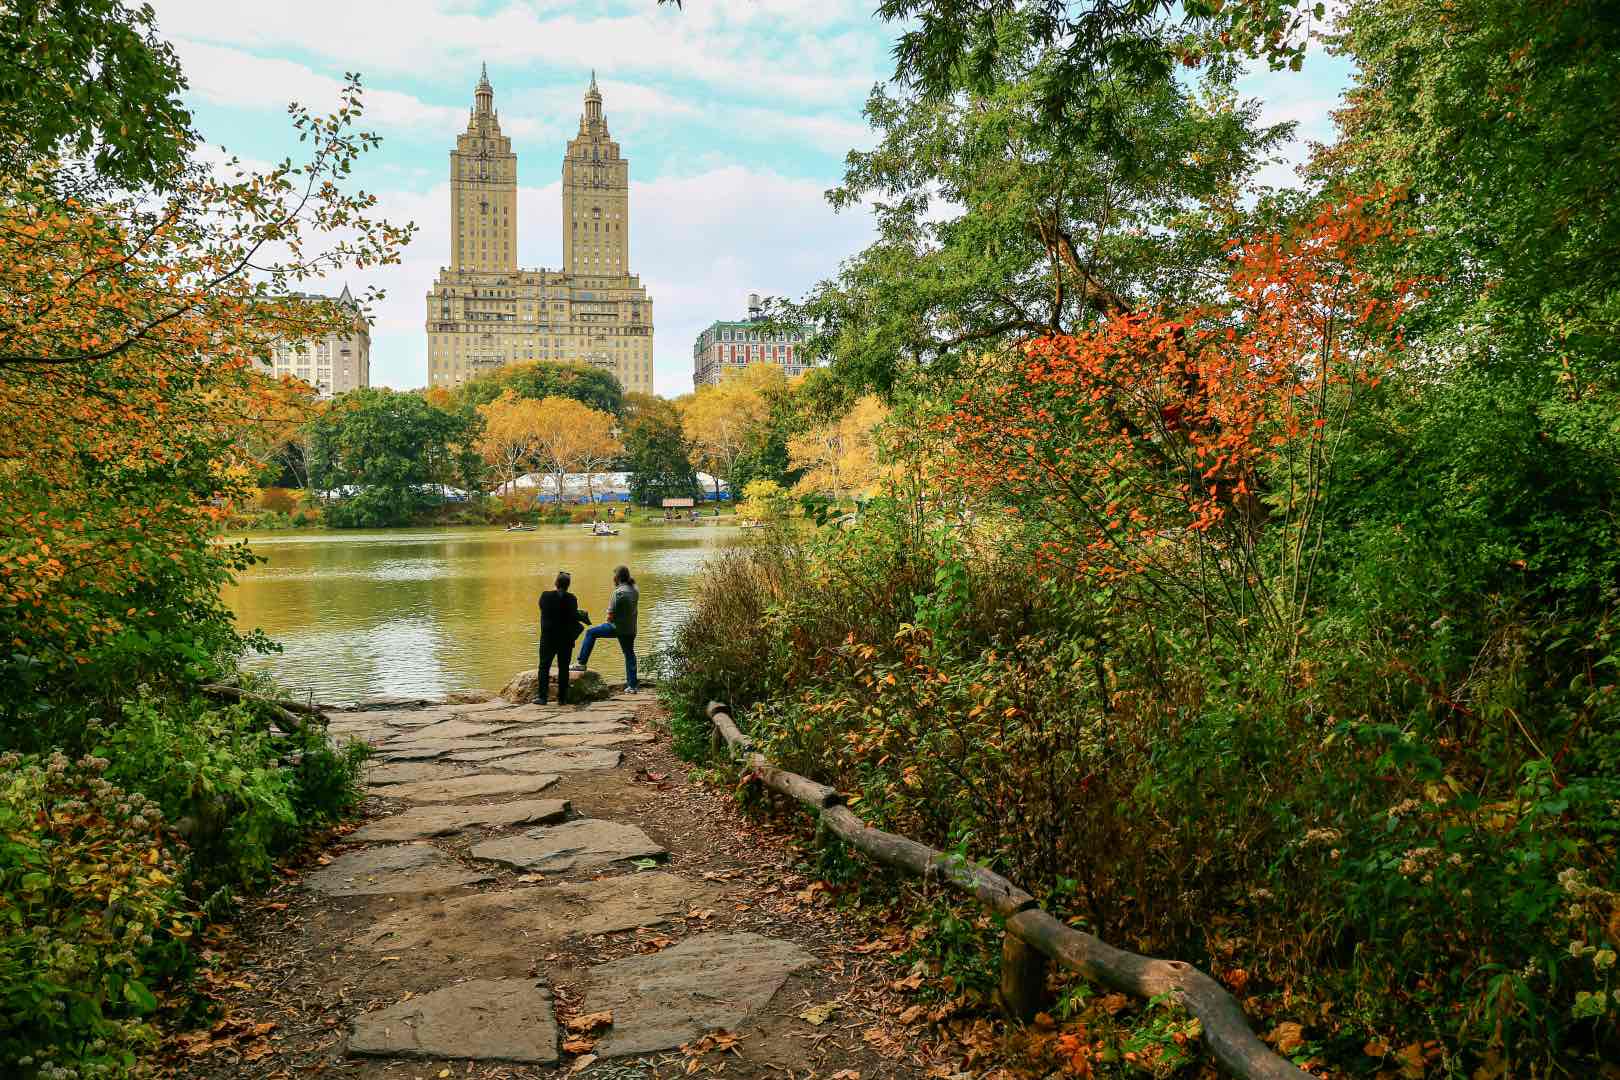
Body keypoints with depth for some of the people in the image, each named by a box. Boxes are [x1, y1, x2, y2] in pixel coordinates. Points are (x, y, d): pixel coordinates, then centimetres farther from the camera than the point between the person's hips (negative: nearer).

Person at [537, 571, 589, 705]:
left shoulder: (545, 595, -5)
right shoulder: (571, 599, -10)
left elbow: (543, 610, 6)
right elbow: (573, 616, -15)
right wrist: (583, 617, 5)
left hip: (548, 637, 0)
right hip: (565, 638, 0)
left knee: (544, 667, 9)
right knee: (563, 668, 9)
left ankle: (542, 697, 4)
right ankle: (562, 698, 9)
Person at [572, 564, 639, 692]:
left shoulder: (619, 592, -16)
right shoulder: (635, 591, 7)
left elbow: (611, 615, -16)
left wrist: (609, 620, 4)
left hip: (618, 627, -7)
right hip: (631, 629, 7)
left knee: (590, 633, 7)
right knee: (629, 655, 14)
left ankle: (581, 663, 8)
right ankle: (632, 686, 15)